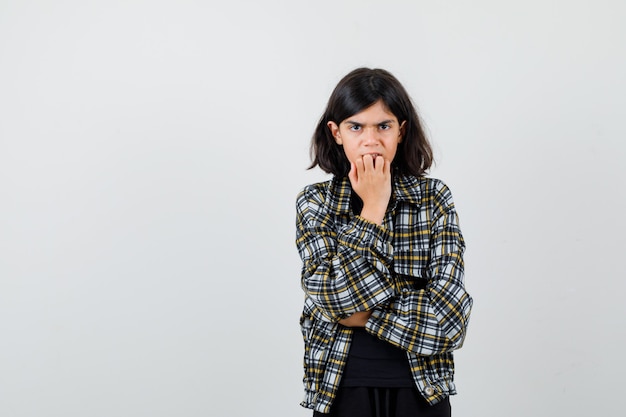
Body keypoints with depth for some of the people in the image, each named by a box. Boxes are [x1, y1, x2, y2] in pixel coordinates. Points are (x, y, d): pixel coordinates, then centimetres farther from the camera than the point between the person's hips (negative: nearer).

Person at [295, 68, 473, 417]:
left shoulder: (435, 198, -4)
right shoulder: (314, 202, -3)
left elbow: (450, 316, -13)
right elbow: (336, 298, -17)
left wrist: (363, 314, -16)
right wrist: (372, 208, -15)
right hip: (341, 389, 0)